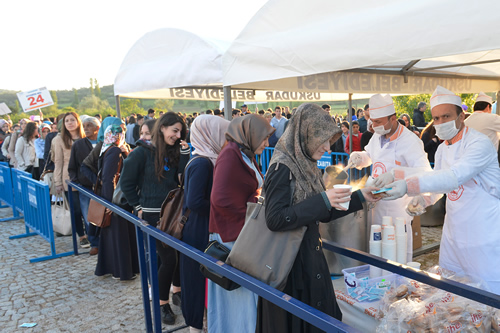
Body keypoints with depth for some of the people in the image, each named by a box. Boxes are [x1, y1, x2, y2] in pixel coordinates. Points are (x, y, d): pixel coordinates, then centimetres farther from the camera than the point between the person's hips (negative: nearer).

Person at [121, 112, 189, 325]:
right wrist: (139, 207, -6)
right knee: (168, 258, -4)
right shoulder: (143, 152, -10)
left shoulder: (175, 152, 6)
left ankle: (177, 291, 34)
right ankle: (163, 304, 17)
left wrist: (184, 152, -12)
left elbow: (183, 179, -5)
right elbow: (127, 182, -6)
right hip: (153, 215, -5)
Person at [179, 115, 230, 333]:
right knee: (199, 279, 6)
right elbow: (195, 202, -29)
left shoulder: (205, 160, 6)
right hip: (199, 233, -9)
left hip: (203, 230, 9)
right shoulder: (202, 163, -22)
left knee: (204, 278, 19)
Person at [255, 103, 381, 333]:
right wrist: (323, 200, -26)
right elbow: (275, 219, -25)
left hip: (311, 257, 8)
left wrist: (360, 197, 9)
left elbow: (324, 214, 12)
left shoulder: (306, 165, 6)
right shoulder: (282, 168, -18)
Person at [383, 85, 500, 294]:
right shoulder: (442, 149, 7)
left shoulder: (479, 143, -19)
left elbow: (454, 177, -35)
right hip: (454, 235, 8)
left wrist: (408, 185, -45)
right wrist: (423, 200, -5)